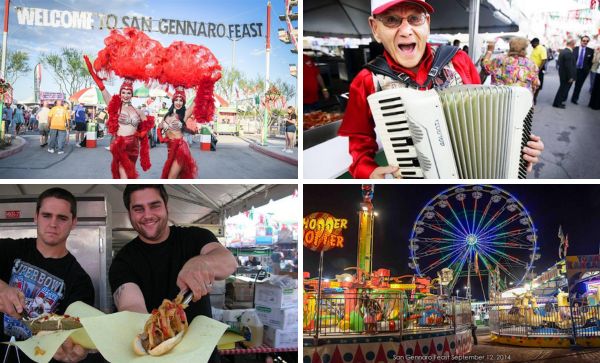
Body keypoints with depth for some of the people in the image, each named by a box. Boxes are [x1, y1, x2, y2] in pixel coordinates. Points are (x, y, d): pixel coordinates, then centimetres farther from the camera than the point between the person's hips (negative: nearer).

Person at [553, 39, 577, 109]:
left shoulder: (562, 51, 6)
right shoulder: (569, 53, -24)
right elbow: (569, 66, -25)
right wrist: (571, 77, -19)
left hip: (562, 74, 9)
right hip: (567, 75, -9)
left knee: (563, 88, 21)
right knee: (564, 89, 3)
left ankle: (559, 102, 31)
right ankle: (557, 103, 10)